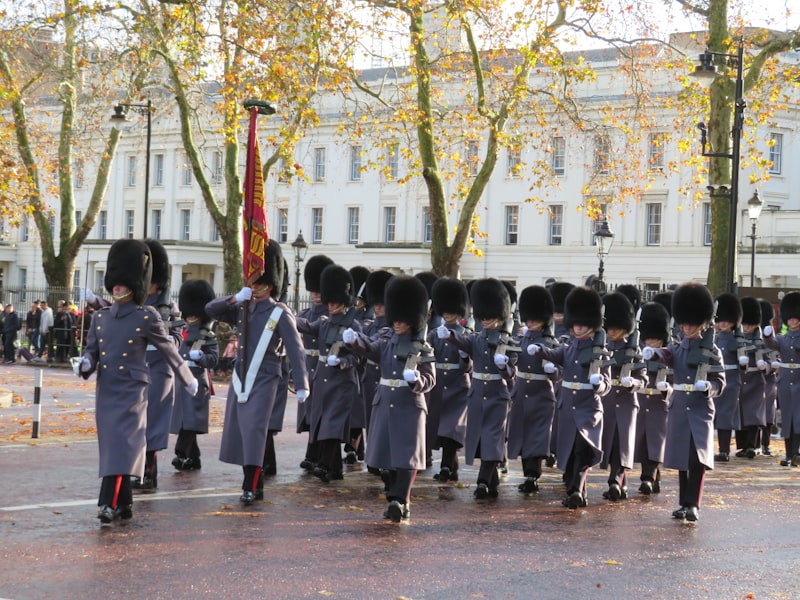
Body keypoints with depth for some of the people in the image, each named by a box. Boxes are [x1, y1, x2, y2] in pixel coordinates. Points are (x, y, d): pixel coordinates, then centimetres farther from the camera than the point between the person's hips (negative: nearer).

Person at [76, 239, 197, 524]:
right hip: (105, 390, 5)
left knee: (122, 445, -13)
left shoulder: (146, 318, -5)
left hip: (132, 391, -5)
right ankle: (124, 503, 18)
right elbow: (91, 349, 13)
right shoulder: (100, 317, 8)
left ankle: (109, 503, -19)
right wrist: (85, 364, -11)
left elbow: (168, 350, 3)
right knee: (110, 446, 8)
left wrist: (189, 379, 13)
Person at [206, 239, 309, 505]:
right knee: (237, 431, 7)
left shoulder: (280, 314, -6)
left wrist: (301, 385, -17)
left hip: (263, 382, -6)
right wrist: (235, 298, -12)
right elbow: (210, 309, 5)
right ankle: (256, 482, 18)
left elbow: (296, 351, -10)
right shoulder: (242, 309, 10)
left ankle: (251, 487, -13)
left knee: (254, 430, -14)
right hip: (240, 380, 6)